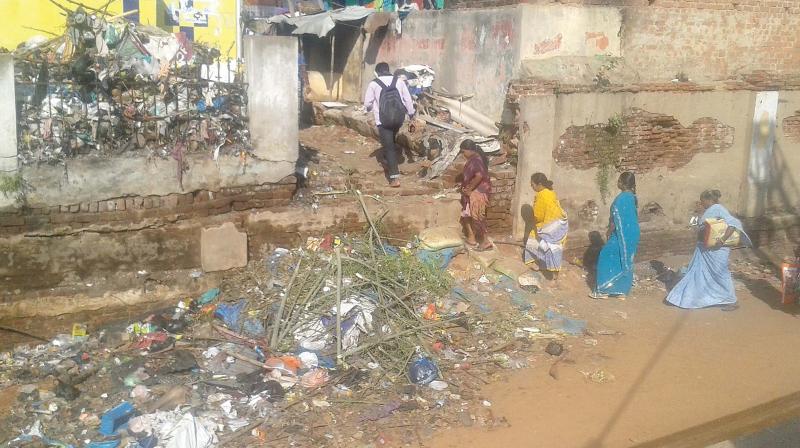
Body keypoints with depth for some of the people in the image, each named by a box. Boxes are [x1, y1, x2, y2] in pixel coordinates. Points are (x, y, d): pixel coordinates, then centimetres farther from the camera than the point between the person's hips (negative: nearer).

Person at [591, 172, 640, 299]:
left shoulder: (621, 199, -20)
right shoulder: (632, 197, 8)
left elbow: (616, 219, -20)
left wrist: (609, 232, -6)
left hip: (622, 235, -9)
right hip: (632, 234, 9)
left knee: (607, 258, 0)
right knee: (625, 260, 14)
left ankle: (604, 290, 1)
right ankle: (622, 290, 19)